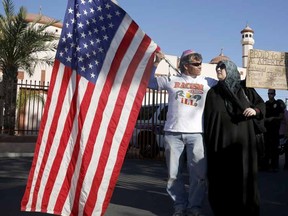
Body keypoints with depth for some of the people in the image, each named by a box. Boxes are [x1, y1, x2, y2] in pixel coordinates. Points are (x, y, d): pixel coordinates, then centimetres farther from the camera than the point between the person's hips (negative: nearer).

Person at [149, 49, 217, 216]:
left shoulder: (208, 82, 10)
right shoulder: (171, 80, 9)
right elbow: (149, 82, 12)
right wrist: (156, 63, 6)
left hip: (196, 134, 0)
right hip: (173, 133, 1)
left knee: (199, 174, -1)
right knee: (174, 174, 7)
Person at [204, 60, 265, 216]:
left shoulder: (245, 87, 9)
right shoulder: (213, 92, 11)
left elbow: (261, 103, 13)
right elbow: (207, 117, 10)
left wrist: (255, 110, -10)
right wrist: (208, 141, 5)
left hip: (242, 140, 0)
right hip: (220, 140, 1)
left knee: (244, 175, -1)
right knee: (221, 177, 1)